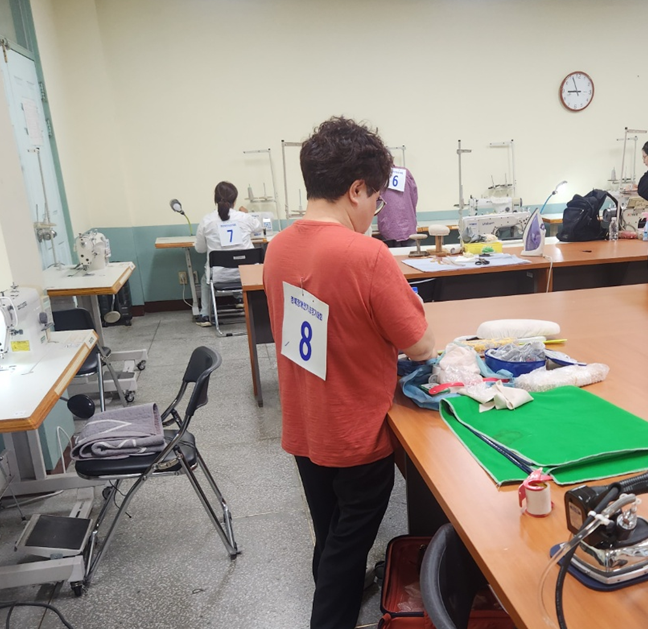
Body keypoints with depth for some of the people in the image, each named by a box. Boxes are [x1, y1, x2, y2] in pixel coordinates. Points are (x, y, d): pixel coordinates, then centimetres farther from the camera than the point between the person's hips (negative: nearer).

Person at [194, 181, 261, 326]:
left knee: (205, 278, 35)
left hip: (219, 275, 0)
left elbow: (200, 249, 6)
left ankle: (205, 315, 31)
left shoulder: (206, 221, -6)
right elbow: (258, 227, 20)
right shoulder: (244, 218, -4)